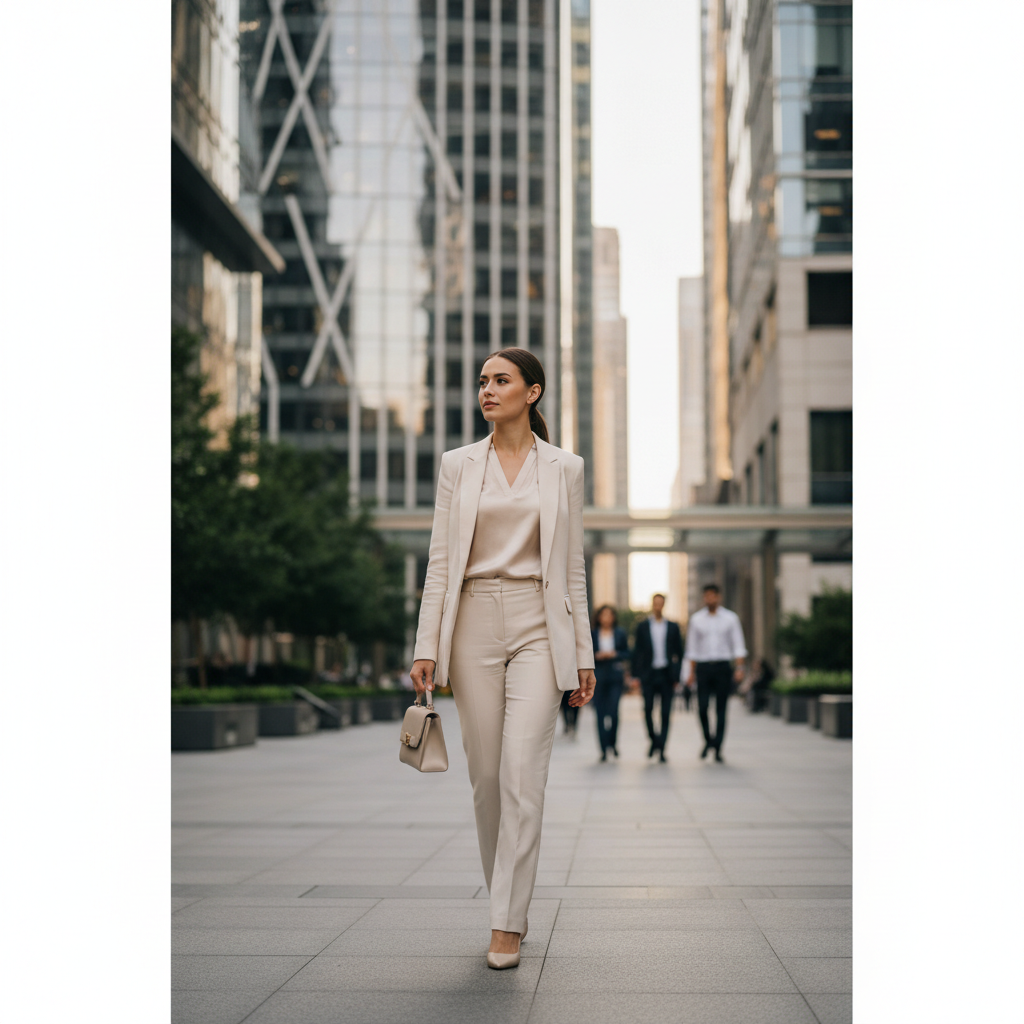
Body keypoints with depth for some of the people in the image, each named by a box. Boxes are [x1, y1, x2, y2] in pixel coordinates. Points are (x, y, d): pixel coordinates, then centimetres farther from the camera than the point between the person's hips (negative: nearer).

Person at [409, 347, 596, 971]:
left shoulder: (564, 469, 5)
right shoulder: (459, 465, 7)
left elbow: (573, 568, 6)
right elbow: (441, 560, 5)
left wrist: (583, 654, 4)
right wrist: (428, 647, -2)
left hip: (539, 627, -2)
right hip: (475, 623, 2)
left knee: (523, 774, -12)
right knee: (486, 777, 6)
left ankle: (507, 926, -7)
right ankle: (511, 904, 24)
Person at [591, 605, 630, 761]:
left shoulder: (620, 634, 9)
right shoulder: (592, 634, 7)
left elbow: (627, 653, 10)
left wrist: (614, 654, -8)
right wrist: (597, 655, -10)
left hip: (615, 676, 0)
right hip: (598, 676, 0)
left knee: (613, 710, -11)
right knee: (600, 712, -1)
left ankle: (613, 742, 12)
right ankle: (604, 748, 4)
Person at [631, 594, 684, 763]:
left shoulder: (673, 627, 9)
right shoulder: (643, 627, 8)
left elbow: (679, 652, 10)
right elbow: (637, 652, 6)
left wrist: (677, 676, 2)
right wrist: (636, 675, -2)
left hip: (666, 674, 0)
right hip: (649, 674, 0)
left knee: (666, 713, -2)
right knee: (648, 709, -6)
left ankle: (661, 749, 0)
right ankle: (654, 740, 17)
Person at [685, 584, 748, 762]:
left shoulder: (730, 618, 6)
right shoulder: (696, 619, 9)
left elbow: (738, 646, 4)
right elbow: (692, 648, 11)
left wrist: (739, 668, -7)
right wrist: (692, 672, 6)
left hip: (723, 666, 0)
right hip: (703, 667, 1)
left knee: (721, 710, 0)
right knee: (702, 707, -10)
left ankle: (717, 748, 5)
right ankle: (708, 741, 12)